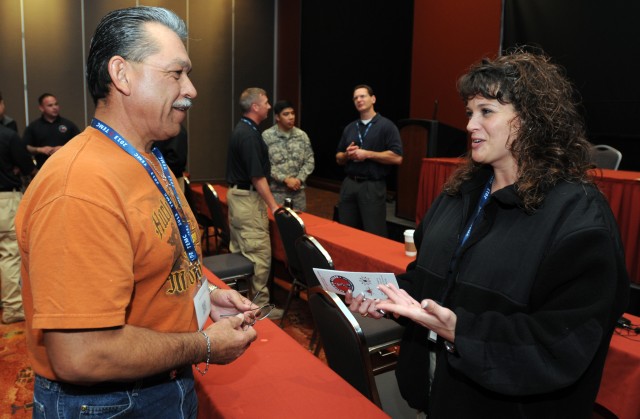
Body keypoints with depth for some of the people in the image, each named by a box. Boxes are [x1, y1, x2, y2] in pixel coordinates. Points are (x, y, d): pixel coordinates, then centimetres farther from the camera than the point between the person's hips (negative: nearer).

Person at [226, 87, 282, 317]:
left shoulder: (241, 129, 13)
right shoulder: (249, 134, -19)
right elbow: (257, 176, -21)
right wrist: (273, 206, -17)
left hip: (236, 193, 11)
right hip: (248, 197, -11)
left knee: (239, 250, 16)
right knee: (259, 253, -4)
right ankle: (259, 305, 4)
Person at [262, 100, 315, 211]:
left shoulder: (302, 135, 6)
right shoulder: (267, 136, -6)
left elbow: (309, 161, 6)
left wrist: (299, 179, -8)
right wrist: (285, 179, -15)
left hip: (298, 191, 4)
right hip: (276, 191, -4)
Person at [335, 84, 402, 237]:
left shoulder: (386, 126, -4)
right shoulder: (349, 128, 14)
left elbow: (397, 157, -13)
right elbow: (339, 158, 19)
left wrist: (367, 154, -15)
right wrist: (347, 155, -4)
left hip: (373, 186, -5)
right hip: (349, 184, 6)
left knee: (374, 235, -1)